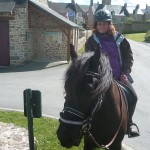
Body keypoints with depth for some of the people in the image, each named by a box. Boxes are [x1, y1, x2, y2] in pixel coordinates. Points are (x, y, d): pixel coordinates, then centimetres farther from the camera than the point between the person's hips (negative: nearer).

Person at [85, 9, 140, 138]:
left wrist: (125, 73, -5)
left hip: (120, 76, 2)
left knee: (133, 97, -9)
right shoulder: (91, 41, 0)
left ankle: (128, 122, 14)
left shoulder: (119, 38, 4)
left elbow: (129, 56, 7)